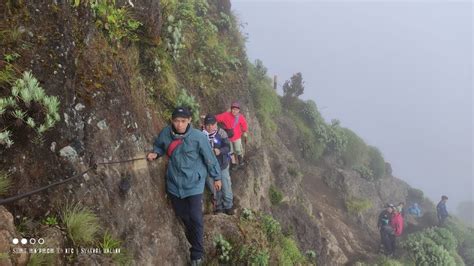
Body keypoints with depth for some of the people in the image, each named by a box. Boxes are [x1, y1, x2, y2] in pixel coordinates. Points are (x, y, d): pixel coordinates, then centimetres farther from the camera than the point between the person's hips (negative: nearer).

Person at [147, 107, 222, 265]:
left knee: (195, 218, -2)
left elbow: (209, 158, -6)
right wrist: (155, 153, -10)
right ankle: (194, 243, 39)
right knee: (182, 216, 15)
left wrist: (216, 177, 3)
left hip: (194, 183, -3)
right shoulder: (165, 133, -10)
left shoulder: (198, 137, -19)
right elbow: (159, 146, 13)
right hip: (174, 183, 3)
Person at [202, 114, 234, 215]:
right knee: (214, 188, 15)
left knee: (226, 186, 8)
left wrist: (220, 151, -33)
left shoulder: (221, 133, -10)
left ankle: (228, 206, 28)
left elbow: (227, 147, -14)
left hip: (222, 165, -1)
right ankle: (219, 206, 34)